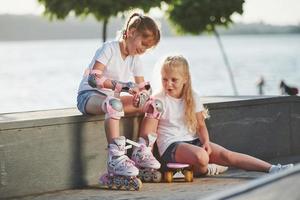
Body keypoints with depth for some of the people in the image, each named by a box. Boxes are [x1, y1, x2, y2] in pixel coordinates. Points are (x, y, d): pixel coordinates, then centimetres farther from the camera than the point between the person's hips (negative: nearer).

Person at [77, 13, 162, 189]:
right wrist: (123, 85, -37)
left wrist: (142, 95, -21)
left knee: (152, 104, -8)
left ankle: (142, 150, -6)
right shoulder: (109, 48, -14)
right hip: (89, 95, -8)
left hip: (113, 97, 8)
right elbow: (93, 78, -27)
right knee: (114, 104, -42)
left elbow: (141, 87, 5)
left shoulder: (135, 59, 9)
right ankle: (116, 157, -46)